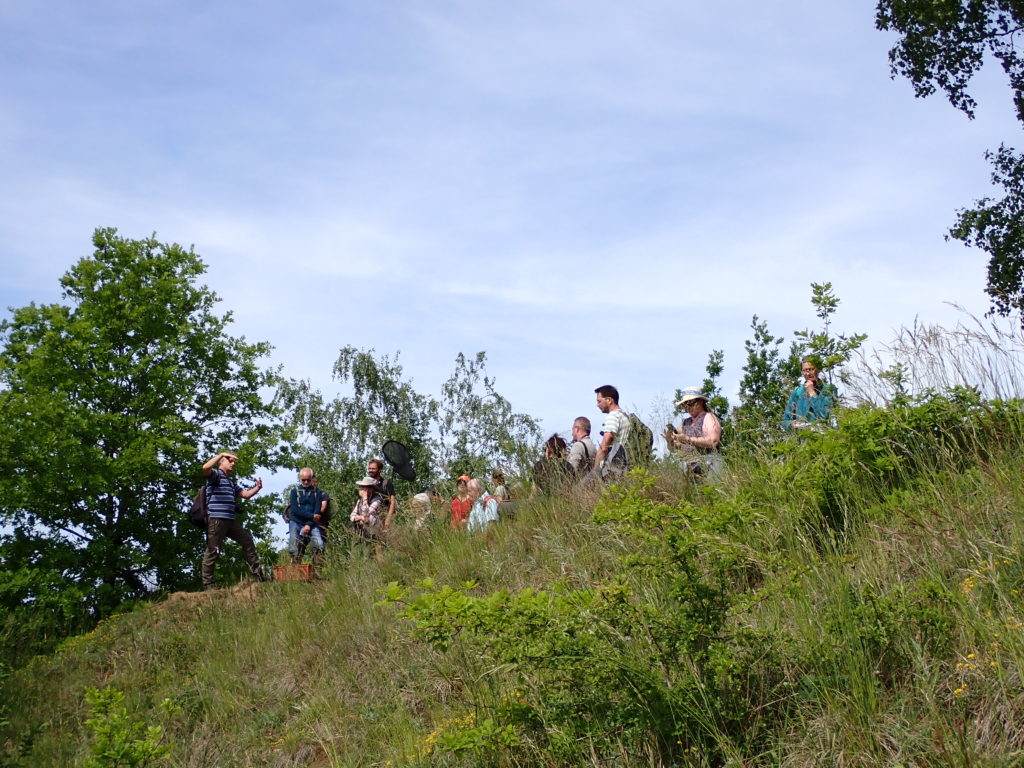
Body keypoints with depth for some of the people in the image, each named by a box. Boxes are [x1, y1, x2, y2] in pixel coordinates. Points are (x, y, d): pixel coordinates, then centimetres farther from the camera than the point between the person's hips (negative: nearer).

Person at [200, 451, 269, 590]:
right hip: (216, 519, -9)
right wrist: (221, 454, -21)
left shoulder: (231, 481, 27)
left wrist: (257, 488, 6)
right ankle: (207, 583, 0)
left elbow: (246, 494, 23)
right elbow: (205, 468, -24)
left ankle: (258, 574, 21)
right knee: (213, 551, -5)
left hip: (231, 520, 9)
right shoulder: (215, 474, -1)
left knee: (247, 540, 14)